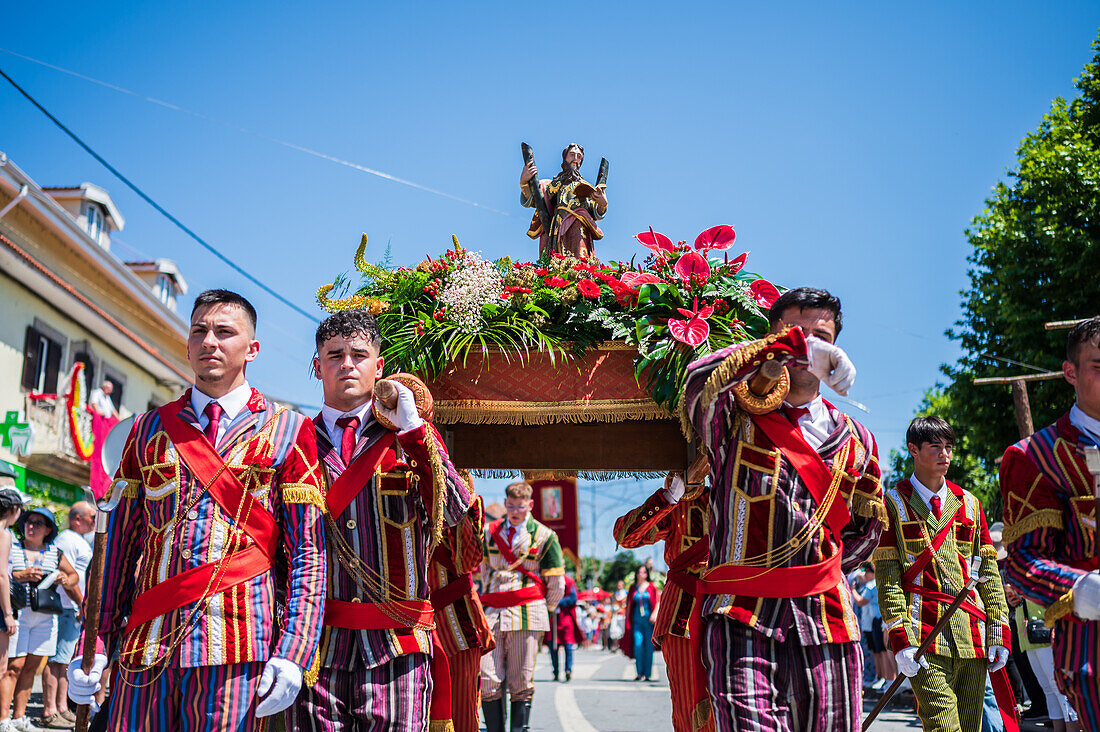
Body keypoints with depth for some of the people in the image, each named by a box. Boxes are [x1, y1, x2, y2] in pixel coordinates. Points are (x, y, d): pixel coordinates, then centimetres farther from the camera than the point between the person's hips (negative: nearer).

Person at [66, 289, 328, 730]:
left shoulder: (289, 432, 5)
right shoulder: (149, 430, 14)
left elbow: (308, 553, -1)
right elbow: (118, 542, 13)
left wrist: (291, 655, -10)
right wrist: (95, 644, 6)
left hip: (236, 647, -3)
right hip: (145, 646, 3)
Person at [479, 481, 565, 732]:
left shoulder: (544, 536, 4)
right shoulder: (489, 532, 13)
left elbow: (556, 584, 9)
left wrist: (541, 608, 17)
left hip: (527, 613, -3)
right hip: (492, 612, 3)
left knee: (521, 683, -3)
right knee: (487, 680, -6)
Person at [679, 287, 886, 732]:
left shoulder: (854, 440, 17)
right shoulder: (735, 416, 6)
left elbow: (867, 528, 27)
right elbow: (700, 382, -18)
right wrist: (788, 344, -14)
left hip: (826, 618, 4)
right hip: (741, 618, -4)